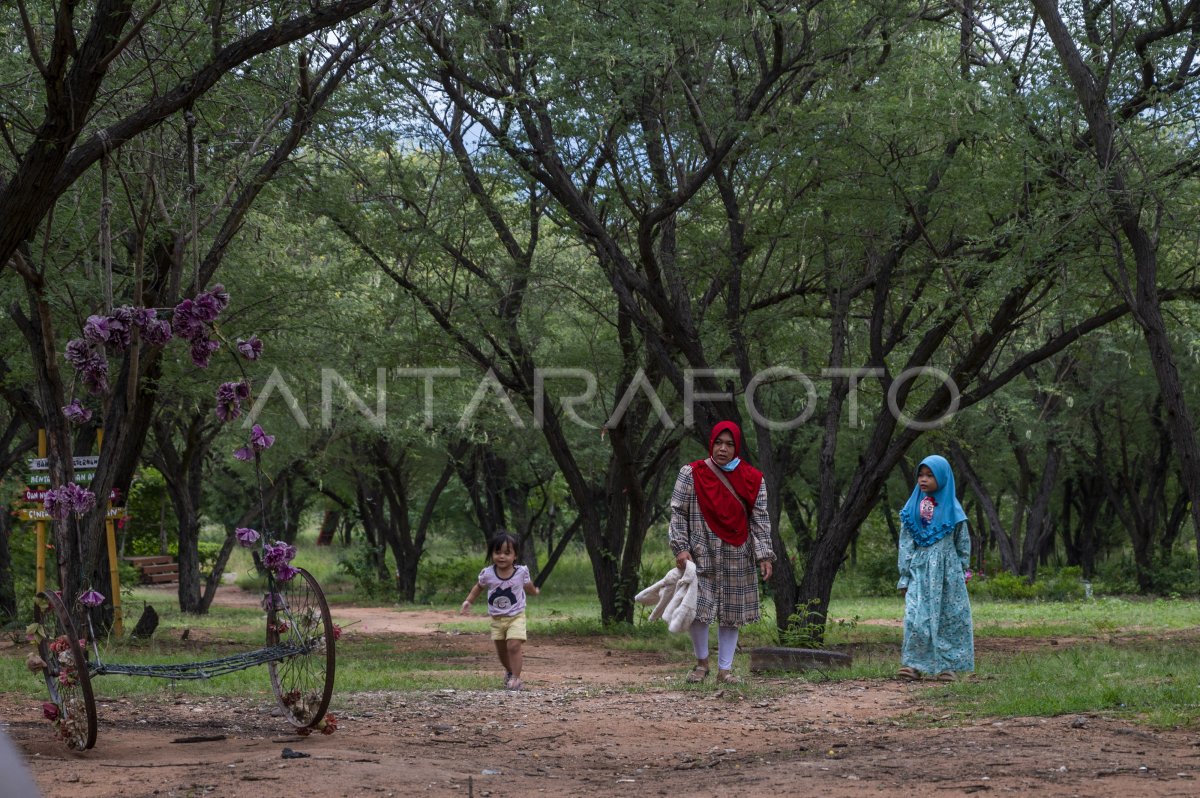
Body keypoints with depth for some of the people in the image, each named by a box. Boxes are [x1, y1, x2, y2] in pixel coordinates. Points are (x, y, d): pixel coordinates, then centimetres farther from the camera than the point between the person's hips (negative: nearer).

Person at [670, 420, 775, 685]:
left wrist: (764, 555, -5)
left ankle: (725, 668, 14)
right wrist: (681, 548, -10)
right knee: (698, 608, -7)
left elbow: (760, 519, 2)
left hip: (737, 558, 2)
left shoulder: (753, 479, 3)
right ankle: (701, 661, 15)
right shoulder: (691, 474, -1)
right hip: (701, 554, -2)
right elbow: (678, 512, -1)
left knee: (731, 613, 5)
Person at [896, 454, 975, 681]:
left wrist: (963, 572, 10)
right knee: (915, 617, -8)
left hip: (947, 571, -1)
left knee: (948, 617, 1)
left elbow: (963, 544, 9)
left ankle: (948, 665, 6)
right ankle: (913, 664, -6)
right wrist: (904, 577, 1)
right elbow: (905, 544, 5)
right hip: (920, 570, 1)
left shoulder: (952, 509, 1)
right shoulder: (912, 509, 5)